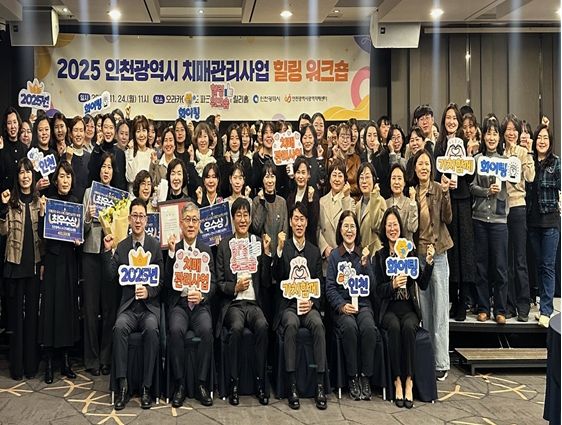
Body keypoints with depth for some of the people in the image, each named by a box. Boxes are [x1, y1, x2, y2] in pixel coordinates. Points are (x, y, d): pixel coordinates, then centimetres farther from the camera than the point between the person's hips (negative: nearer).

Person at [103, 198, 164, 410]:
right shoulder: (121, 246, 11)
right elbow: (111, 278, 5)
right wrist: (107, 251, -4)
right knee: (119, 328, -29)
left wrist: (149, 291, -16)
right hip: (128, 305, 2)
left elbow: (162, 279, 3)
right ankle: (122, 386, -23)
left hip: (150, 305, -2)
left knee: (151, 329, -31)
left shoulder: (156, 245, 4)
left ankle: (146, 388, -22)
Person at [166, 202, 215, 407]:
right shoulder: (173, 247, 9)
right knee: (176, 330, -31)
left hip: (200, 304, 1)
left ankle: (201, 384, -18)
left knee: (206, 329, -30)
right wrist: (172, 254, -11)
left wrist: (202, 295, -14)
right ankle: (179, 384, -18)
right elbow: (168, 282, -1)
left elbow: (213, 282, 8)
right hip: (178, 303, 0)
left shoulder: (206, 250, 13)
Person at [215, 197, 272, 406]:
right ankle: (233, 383, -20)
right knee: (236, 327, -33)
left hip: (254, 303, 1)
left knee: (262, 326, -31)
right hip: (232, 303, -1)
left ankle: (260, 382, -19)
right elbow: (219, 283, 9)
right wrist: (235, 287, -11)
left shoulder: (259, 242, 11)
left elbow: (266, 283, 6)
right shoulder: (224, 245, 8)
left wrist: (267, 253, -3)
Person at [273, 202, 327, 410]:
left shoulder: (315, 251, 16)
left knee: (318, 324, -30)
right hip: (288, 304, -2)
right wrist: (280, 250, -17)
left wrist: (312, 302, -5)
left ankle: (320, 386, -29)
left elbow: (320, 284, 13)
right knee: (291, 324, -34)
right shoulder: (284, 247, 8)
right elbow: (277, 276, -7)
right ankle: (292, 386, -32)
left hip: (309, 305, 2)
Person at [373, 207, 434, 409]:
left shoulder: (411, 252, 9)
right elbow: (379, 291, 3)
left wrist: (429, 262, -8)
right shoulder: (379, 256, 8)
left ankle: (409, 381, -27)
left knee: (408, 327, -32)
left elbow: (423, 285, 4)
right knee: (394, 327, -32)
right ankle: (397, 382, -26)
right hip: (389, 309, 0)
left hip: (409, 307, 0)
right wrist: (393, 284, -17)